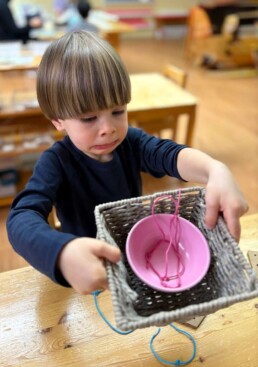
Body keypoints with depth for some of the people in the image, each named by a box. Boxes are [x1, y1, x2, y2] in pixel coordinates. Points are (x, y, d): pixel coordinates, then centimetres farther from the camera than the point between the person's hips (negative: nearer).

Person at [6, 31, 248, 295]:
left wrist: (216, 171, -50)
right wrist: (62, 252, -58)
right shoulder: (56, 163, -21)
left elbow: (172, 155, -27)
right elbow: (21, 218, -36)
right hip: (88, 267, -1)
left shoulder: (131, 141, -10)